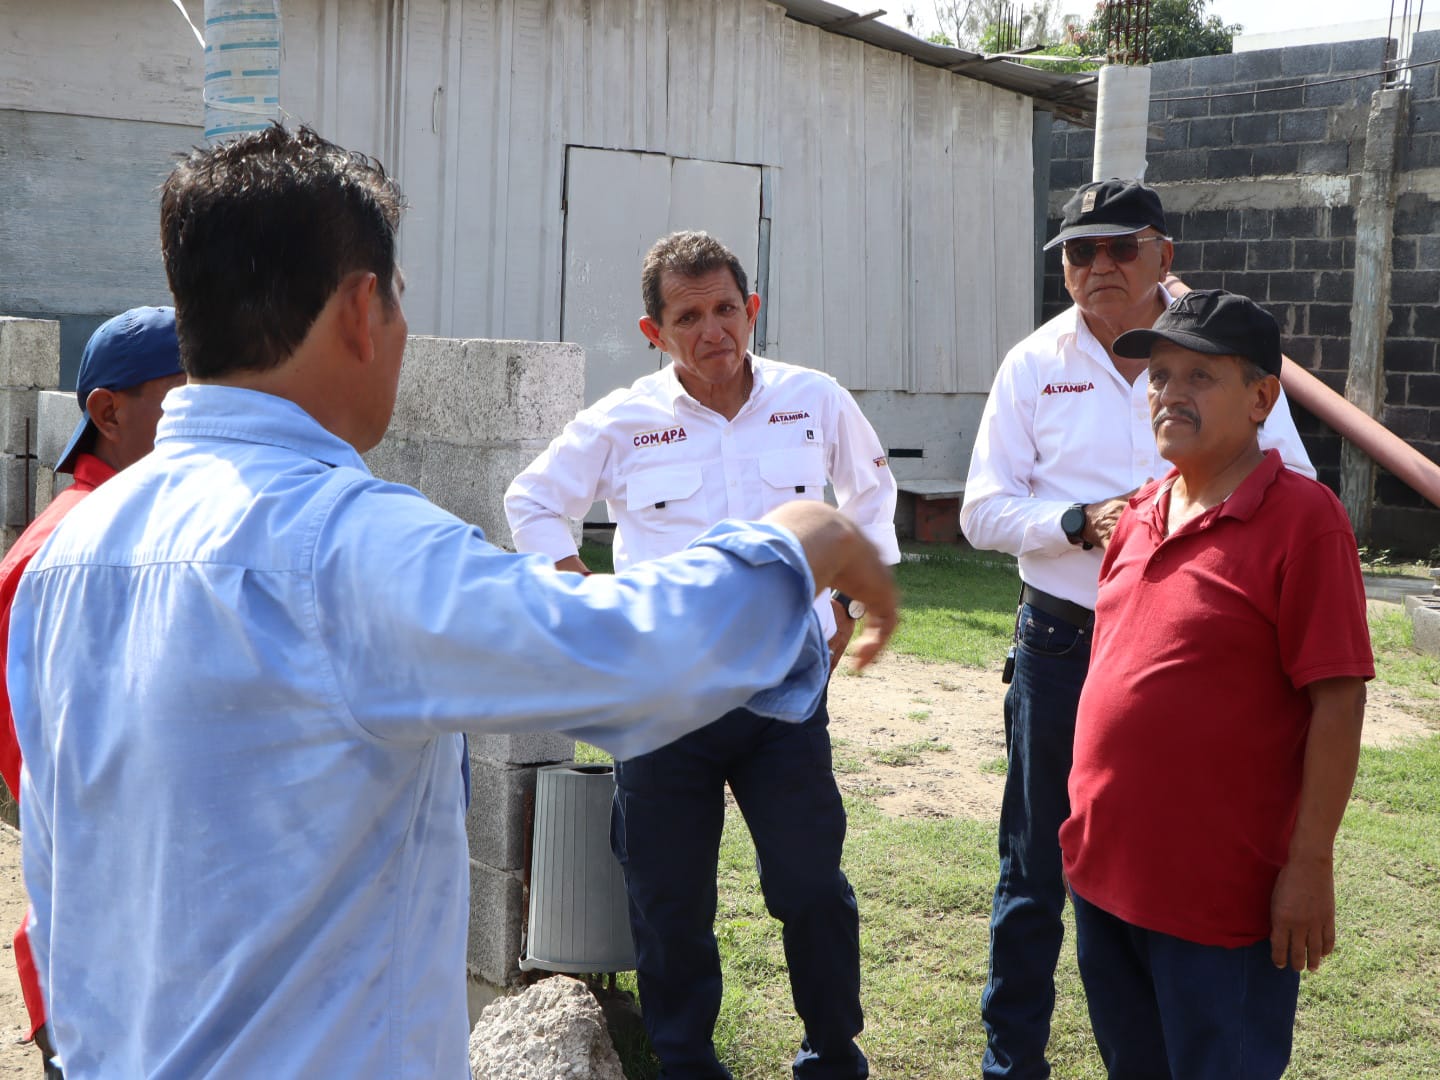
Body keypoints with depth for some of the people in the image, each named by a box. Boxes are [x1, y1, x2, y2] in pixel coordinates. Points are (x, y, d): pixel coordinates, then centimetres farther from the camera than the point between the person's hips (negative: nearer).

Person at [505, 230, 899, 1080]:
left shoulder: (816, 402, 2)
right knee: (671, 904, 7)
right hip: (663, 692, 0)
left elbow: (873, 491, 21)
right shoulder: (623, 423, -2)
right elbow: (533, 503, 13)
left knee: (812, 887, 1)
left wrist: (848, 601, 13)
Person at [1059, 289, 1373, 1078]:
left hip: (1220, 895, -7)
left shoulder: (1301, 519, -13)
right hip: (1107, 871, 7)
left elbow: (1338, 702, -15)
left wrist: (1311, 863, -16)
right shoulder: (1140, 514, 8)